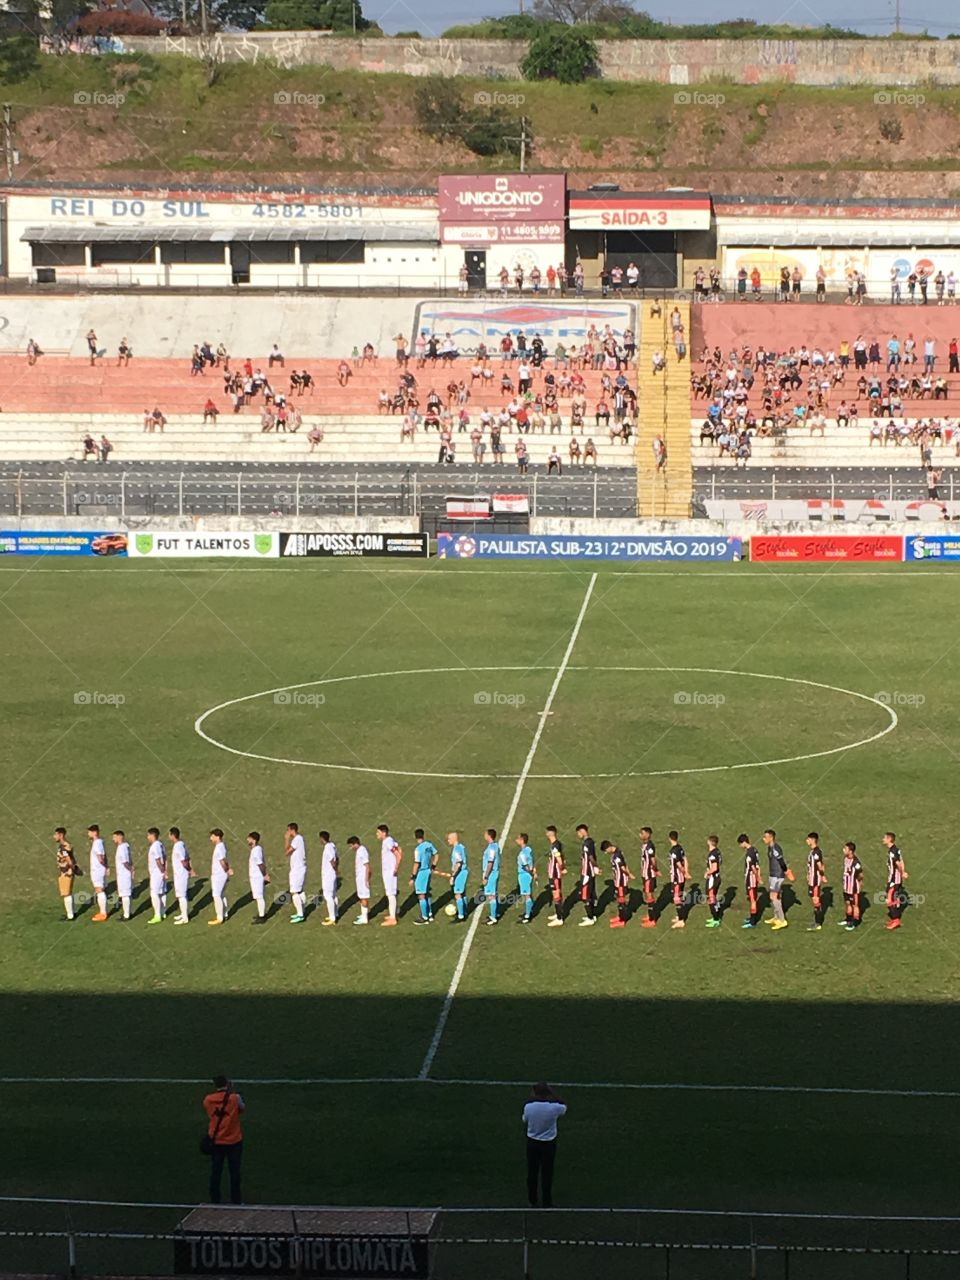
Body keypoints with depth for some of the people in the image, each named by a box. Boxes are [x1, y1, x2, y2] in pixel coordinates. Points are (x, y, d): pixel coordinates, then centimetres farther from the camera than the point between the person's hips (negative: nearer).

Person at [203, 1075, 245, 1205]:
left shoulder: (208, 1100, -5)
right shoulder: (234, 1098, -12)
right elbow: (242, 1109, 7)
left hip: (216, 1141, 2)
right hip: (234, 1141, -2)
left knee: (215, 1172, 10)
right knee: (234, 1172, 9)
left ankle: (214, 1200, 14)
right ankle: (236, 1200, 14)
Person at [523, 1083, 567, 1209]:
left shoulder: (528, 1107, -19)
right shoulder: (554, 1108, -23)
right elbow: (564, 1105, 1)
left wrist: (532, 1098, 7)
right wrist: (552, 1093, -3)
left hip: (532, 1142, 1)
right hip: (549, 1143, -1)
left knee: (532, 1173, 14)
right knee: (547, 1174, 12)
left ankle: (532, 1202, 23)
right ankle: (547, 1202, 21)